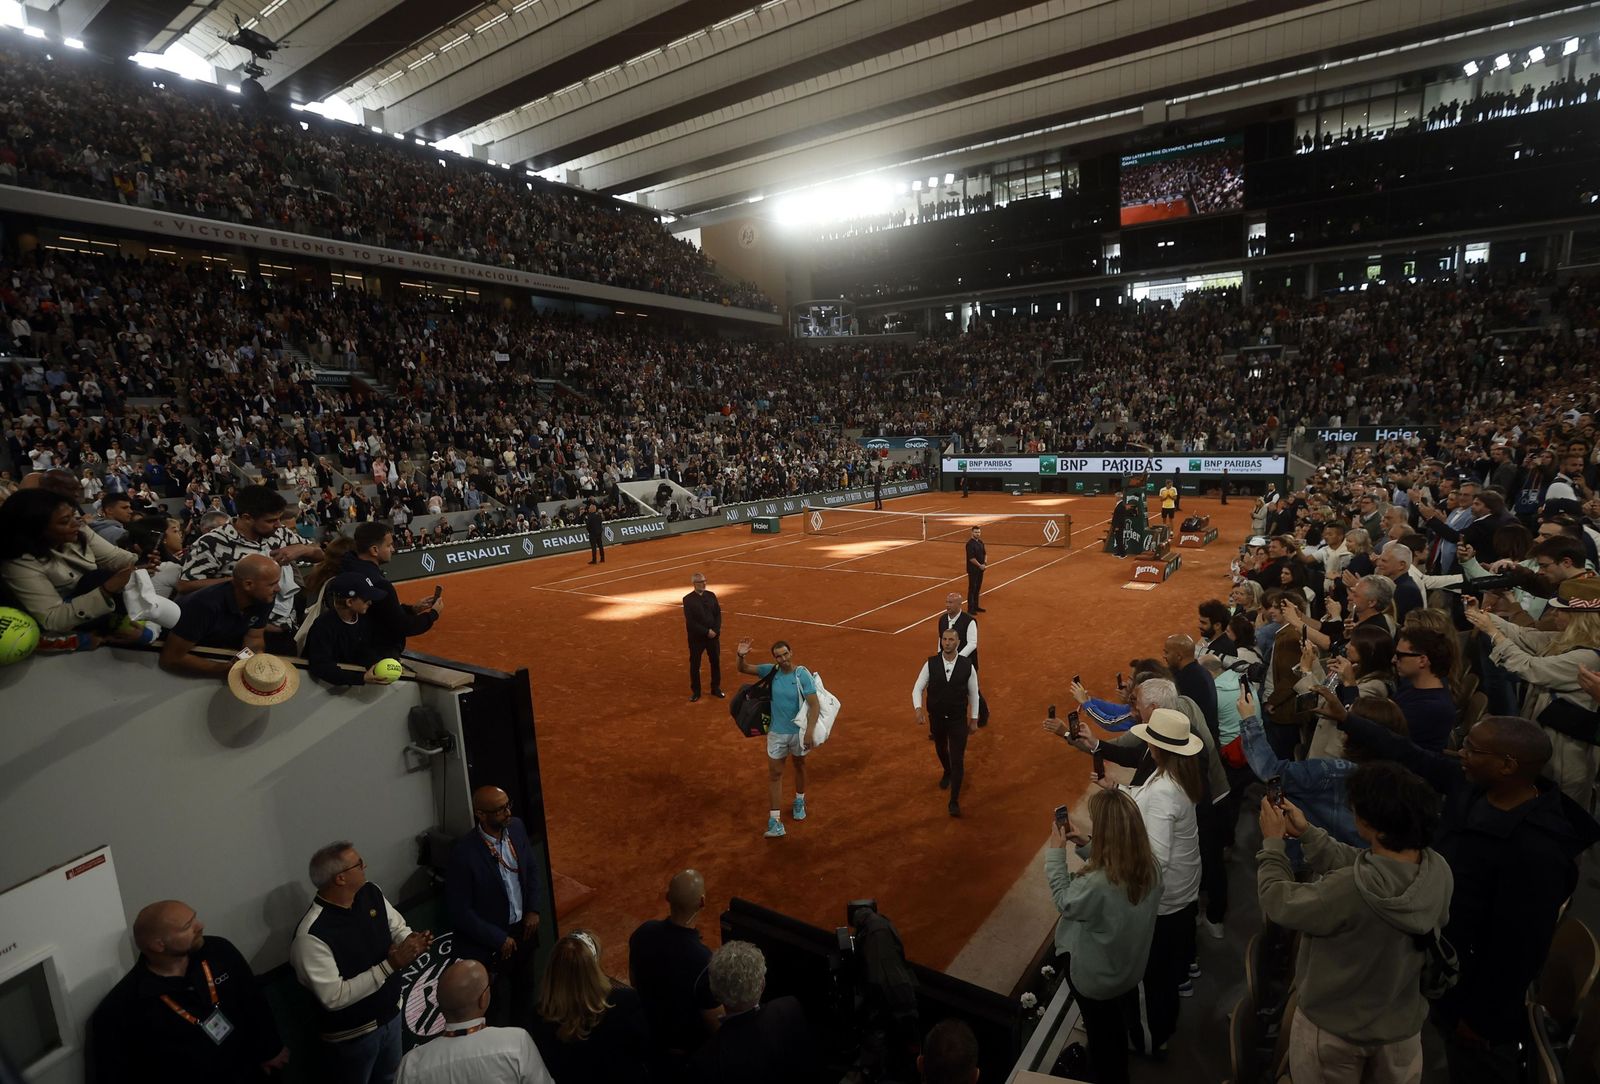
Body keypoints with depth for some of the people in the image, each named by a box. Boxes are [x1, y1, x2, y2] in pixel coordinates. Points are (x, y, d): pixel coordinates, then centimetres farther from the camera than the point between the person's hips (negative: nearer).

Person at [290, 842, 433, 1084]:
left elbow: (397, 928, 0)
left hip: (390, 1013, 6)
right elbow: (334, 997, -30)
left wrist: (413, 940, -22)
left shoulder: (371, 893, -11)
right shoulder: (311, 935, -32)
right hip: (352, 1032, -6)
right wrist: (389, 965, -35)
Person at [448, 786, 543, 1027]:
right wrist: (499, 939, -16)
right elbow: (460, 911, -21)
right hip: (491, 943, -6)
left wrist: (533, 910, -3)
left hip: (523, 929, 6)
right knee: (499, 1004, 14)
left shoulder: (516, 828, -10)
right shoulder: (464, 852, -28)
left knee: (525, 989, 26)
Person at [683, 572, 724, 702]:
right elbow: (690, 621, -14)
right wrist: (706, 632, -17)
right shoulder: (688, 599, -9)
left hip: (713, 636, 3)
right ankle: (695, 692, 21)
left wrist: (715, 630, -11)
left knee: (716, 662, 12)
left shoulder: (711, 595, 3)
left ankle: (716, 688, 28)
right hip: (696, 637, -3)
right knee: (694, 664, 6)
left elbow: (718, 614, 3)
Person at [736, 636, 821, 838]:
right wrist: (741, 656, -21)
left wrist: (810, 730, -30)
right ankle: (774, 821, 5)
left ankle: (799, 802, 46)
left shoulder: (802, 674, -18)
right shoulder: (770, 671, -8)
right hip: (777, 733, 2)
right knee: (774, 773, 0)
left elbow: (815, 704, -20)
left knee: (799, 766, 21)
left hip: (799, 732, -2)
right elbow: (743, 669, 1)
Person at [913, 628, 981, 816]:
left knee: (958, 759, -3)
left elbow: (973, 694, -1)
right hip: (936, 718, 2)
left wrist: (974, 720, 3)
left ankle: (954, 801, 11)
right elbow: (918, 688, -8)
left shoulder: (967, 667, -13)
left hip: (958, 720, -2)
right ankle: (947, 773, 58)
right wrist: (918, 708, -25)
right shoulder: (931, 663, -12)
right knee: (941, 750, 26)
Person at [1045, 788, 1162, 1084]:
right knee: (1116, 1021, 33)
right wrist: (1087, 845, -4)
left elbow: (1064, 902, -20)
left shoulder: (1095, 884, -42)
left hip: (1096, 977, -6)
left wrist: (1055, 852, -15)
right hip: (1130, 966, 6)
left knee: (1101, 1030, 24)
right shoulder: (1150, 865, -21)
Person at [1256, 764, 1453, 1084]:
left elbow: (1278, 902, -22)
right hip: (1403, 1022, 5)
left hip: (1333, 1026, -4)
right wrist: (1307, 833, -1)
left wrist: (1272, 843, -9)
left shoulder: (1347, 891, -40)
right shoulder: (1438, 870, -20)